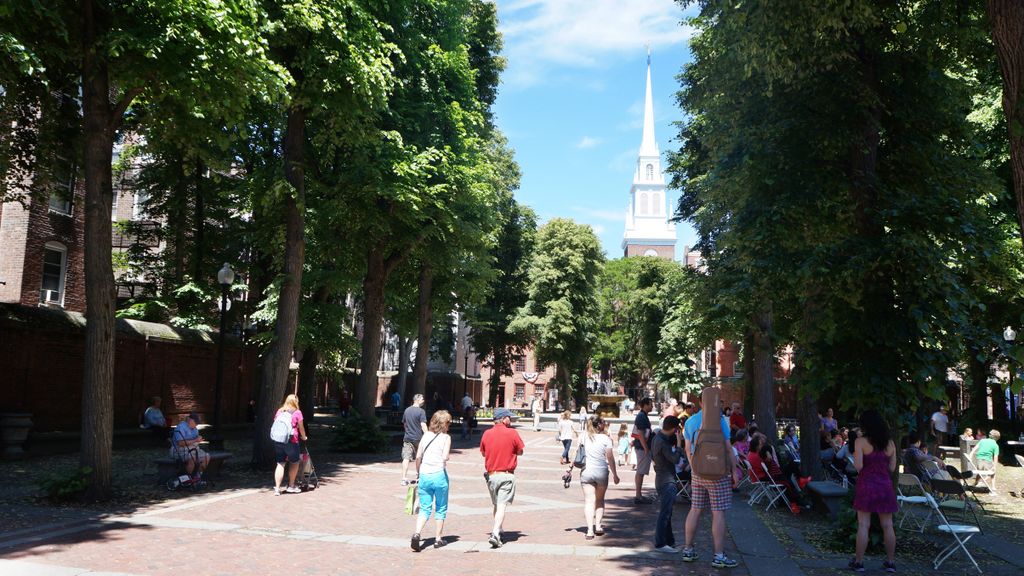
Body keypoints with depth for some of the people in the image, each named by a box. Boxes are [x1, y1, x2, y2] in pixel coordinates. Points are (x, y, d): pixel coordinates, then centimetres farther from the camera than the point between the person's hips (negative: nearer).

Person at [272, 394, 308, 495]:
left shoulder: (279, 411, 12)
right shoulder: (297, 412, -1)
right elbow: (301, 427, 6)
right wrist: (304, 437, 22)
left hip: (278, 440, 4)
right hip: (291, 441, -4)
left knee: (280, 464, 7)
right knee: (294, 462, 14)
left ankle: (277, 488, 0)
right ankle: (291, 486, 19)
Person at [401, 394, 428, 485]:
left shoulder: (407, 410, 8)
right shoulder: (421, 411, -10)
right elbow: (423, 425, -17)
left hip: (407, 438, 3)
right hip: (418, 438, -3)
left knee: (406, 458, -5)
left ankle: (404, 478, -15)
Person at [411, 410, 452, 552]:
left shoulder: (426, 435, 8)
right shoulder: (446, 437, -4)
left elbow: (418, 456, 8)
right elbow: (445, 457, -17)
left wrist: (418, 472, 19)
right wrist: (444, 460, 5)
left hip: (424, 475, 4)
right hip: (439, 475, -4)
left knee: (424, 509, 10)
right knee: (440, 509, 13)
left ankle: (416, 534, -12)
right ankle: (438, 539, 17)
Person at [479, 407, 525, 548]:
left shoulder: (486, 434, 1)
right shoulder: (512, 433, -9)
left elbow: (483, 453, 12)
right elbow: (520, 452, 1)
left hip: (491, 474, 4)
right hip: (507, 475, -4)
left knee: (495, 504, 19)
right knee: (502, 505, -5)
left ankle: (497, 531, 30)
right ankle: (495, 534, -16)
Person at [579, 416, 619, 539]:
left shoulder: (584, 436, 1)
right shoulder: (605, 438, -5)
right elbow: (610, 458, -4)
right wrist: (615, 474, 4)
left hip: (586, 472, 1)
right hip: (601, 471, -1)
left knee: (589, 501, 0)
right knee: (600, 500, 19)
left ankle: (590, 530, -9)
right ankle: (598, 526, 16)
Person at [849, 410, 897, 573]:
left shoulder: (861, 441, -8)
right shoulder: (890, 443, 5)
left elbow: (858, 466, -14)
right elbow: (892, 468, 7)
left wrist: (855, 457, 6)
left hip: (866, 485, -4)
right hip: (885, 486, 4)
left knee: (863, 525, 0)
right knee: (887, 526, 10)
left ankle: (858, 562, 4)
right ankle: (890, 562, 18)